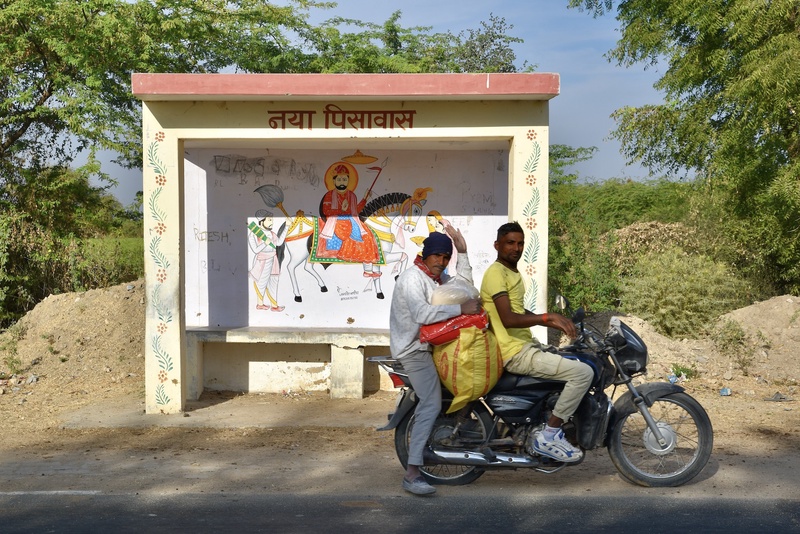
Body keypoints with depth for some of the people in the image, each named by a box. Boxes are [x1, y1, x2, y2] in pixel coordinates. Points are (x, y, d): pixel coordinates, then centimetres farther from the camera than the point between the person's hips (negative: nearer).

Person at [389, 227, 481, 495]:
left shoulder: (437, 276, 14)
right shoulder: (412, 277, -17)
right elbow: (421, 314, -31)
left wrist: (463, 252, 7)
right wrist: (461, 308, -30)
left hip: (427, 345, 10)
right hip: (413, 349, -10)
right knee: (431, 405, -21)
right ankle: (412, 473, -23)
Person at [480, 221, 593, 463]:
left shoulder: (513, 272, 18)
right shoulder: (496, 273, -14)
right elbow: (508, 319, -24)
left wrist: (556, 323, 14)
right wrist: (548, 317, -24)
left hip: (527, 345, 11)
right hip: (515, 353, -11)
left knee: (579, 360, 24)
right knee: (583, 373, -17)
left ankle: (552, 428, 24)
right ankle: (548, 436, -9)